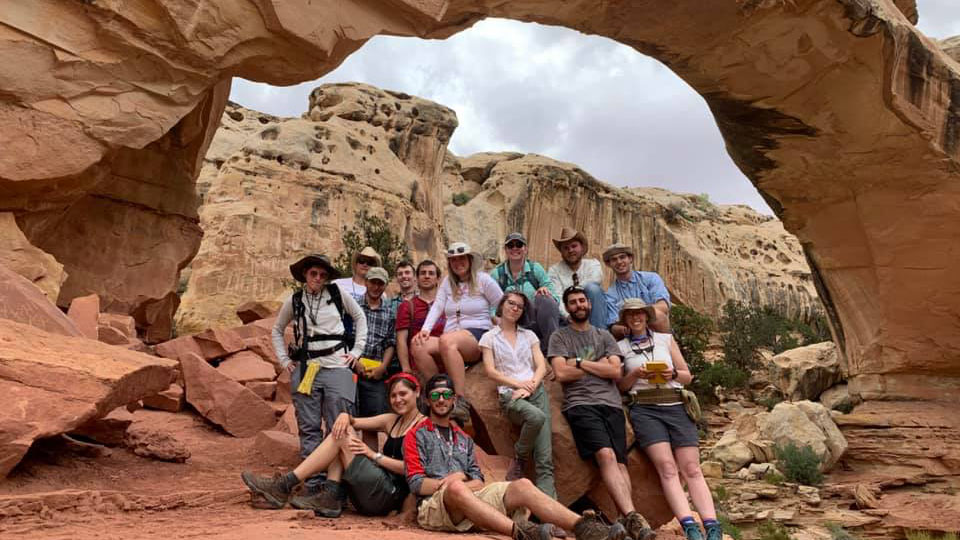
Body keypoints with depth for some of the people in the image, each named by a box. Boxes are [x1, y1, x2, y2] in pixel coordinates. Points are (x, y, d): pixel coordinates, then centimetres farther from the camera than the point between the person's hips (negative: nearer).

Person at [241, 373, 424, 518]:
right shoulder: (392, 420, 19)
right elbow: (354, 421, 14)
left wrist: (374, 455, -13)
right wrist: (345, 416, -9)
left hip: (390, 495, -7)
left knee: (342, 437, -12)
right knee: (342, 429, 1)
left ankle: (284, 486, -9)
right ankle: (332, 500, -11)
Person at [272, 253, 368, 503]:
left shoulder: (338, 294, 5)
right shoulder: (294, 301, 10)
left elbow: (360, 317, 15)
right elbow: (277, 330, 23)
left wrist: (356, 350, 7)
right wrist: (284, 360, 11)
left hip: (337, 366, -2)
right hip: (305, 369, 2)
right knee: (309, 429, 2)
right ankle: (313, 486, 7)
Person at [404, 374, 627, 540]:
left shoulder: (464, 439, 26)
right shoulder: (416, 435, 12)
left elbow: (478, 481, 16)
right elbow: (416, 484, 0)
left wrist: (460, 482, -5)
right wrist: (453, 482, -9)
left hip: (471, 499, 5)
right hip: (434, 506, -5)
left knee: (522, 485, -20)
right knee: (456, 488, -40)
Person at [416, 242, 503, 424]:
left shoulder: (483, 279, 8)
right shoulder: (448, 282, 19)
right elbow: (437, 307, 7)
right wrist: (425, 329, -9)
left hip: (477, 336, -5)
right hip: (452, 337, 5)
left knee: (446, 341, -38)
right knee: (418, 345, -25)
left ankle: (461, 403, -38)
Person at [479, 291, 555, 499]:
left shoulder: (529, 335, 21)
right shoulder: (489, 337, 13)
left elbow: (541, 367, 11)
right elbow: (490, 371, 2)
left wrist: (529, 386, -8)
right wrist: (518, 383, -10)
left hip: (536, 390, 3)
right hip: (509, 393, -3)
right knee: (537, 417, -35)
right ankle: (519, 459, -8)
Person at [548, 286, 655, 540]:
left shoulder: (604, 336, 23)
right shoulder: (560, 337, 15)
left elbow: (615, 371, 9)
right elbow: (561, 373, 0)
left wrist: (579, 362, 3)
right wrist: (599, 365, 6)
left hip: (611, 403, 3)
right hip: (579, 404, -3)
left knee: (620, 462, -15)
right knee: (606, 455, -25)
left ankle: (626, 519, -23)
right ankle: (632, 517, -33)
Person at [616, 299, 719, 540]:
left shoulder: (666, 339, 19)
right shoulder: (620, 347, 15)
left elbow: (688, 376, 18)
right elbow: (619, 387, 13)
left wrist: (673, 373, -3)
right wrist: (635, 374, -6)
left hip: (675, 405, 2)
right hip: (643, 409, -2)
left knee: (692, 468, -11)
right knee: (666, 466, -20)